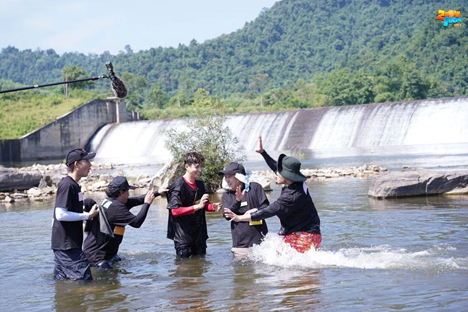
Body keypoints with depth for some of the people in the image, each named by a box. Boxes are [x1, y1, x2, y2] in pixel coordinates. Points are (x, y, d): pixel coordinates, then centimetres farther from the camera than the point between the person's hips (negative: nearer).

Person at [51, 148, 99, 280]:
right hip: (66, 245, -10)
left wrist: (89, 213, 13)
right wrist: (88, 216, -16)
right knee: (84, 279, -10)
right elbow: (60, 214, -23)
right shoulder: (67, 185, -16)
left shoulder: (74, 185, 15)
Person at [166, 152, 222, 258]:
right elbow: (175, 211, -21)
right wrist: (197, 207, -25)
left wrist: (213, 207, 0)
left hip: (199, 233, 7)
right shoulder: (178, 185, -15)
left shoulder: (200, 183, 9)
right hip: (183, 235, -7)